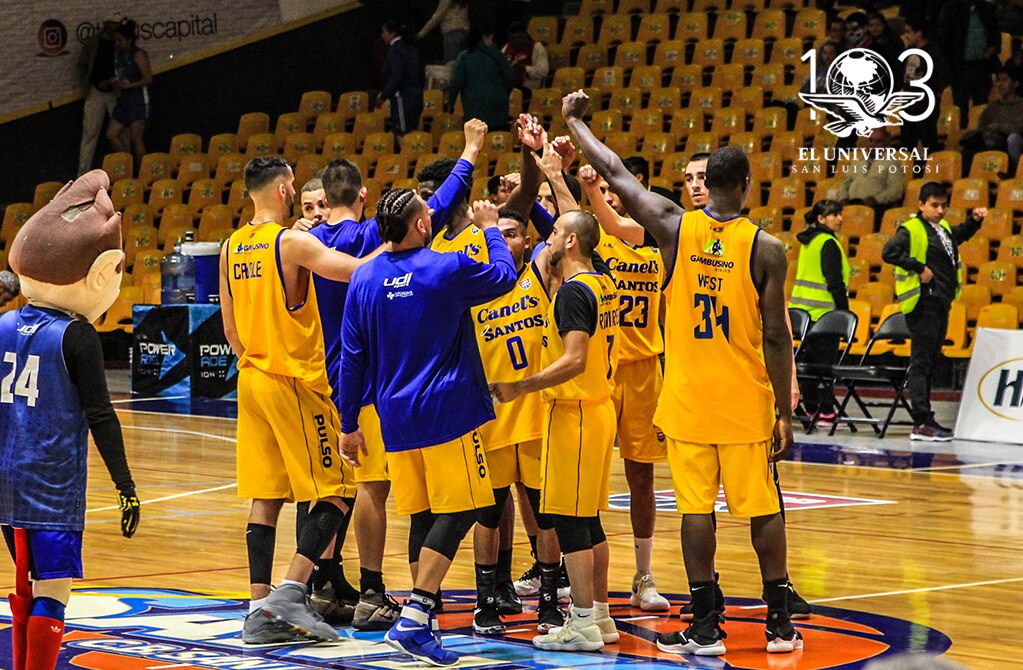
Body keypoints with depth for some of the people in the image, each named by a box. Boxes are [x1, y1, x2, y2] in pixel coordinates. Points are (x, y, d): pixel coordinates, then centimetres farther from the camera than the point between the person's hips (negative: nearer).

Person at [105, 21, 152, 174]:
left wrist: (126, 85, -18)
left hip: (138, 100, -9)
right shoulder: (119, 56, 12)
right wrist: (114, 84, 1)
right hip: (123, 100, 9)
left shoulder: (139, 55, -10)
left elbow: (148, 79, -16)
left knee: (136, 139, -7)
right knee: (111, 134, 3)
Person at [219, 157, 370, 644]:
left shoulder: (232, 248, 9)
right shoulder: (293, 242, -13)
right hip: (296, 382, -7)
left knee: (265, 499, 8)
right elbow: (363, 271, -23)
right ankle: (288, 596, -13)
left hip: (252, 380, 7)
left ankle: (260, 613, 4)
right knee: (334, 495, -2)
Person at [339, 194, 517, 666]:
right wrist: (491, 228, 27)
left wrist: (348, 425, 14)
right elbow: (504, 276, 10)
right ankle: (413, 619, -16)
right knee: (456, 513, -5)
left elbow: (352, 358, 7)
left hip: (396, 416, 5)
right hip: (447, 411, -5)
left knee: (423, 517, 13)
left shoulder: (364, 279, 3)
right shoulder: (449, 269, -9)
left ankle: (423, 619, 14)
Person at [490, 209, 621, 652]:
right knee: (588, 519, 15)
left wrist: (521, 388, -24)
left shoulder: (573, 291, -17)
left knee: (569, 520, -6)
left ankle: (583, 625, -5)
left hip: (573, 414, -10)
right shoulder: (602, 285, 10)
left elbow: (574, 360, -25)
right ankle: (600, 615, 20)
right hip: (599, 407, 10)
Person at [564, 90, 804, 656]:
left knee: (697, 508, 5)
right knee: (763, 509, 8)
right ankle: (779, 623, 14)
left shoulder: (673, 228, -5)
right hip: (745, 401, -1)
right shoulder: (765, 248, -8)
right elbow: (777, 338, -8)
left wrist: (573, 122, 21)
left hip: (687, 397, 1)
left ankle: (705, 627, 5)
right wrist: (784, 411, -1)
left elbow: (615, 174, 6)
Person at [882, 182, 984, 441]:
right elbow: (889, 253, -24)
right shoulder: (911, 230, -11)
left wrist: (974, 220, 18)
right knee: (921, 363, -9)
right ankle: (922, 424, -11)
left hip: (941, 305, 9)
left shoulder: (944, 228, 16)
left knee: (930, 362, 13)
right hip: (923, 303, -9)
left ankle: (925, 420, 20)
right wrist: (920, 268, -23)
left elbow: (961, 234, 37)